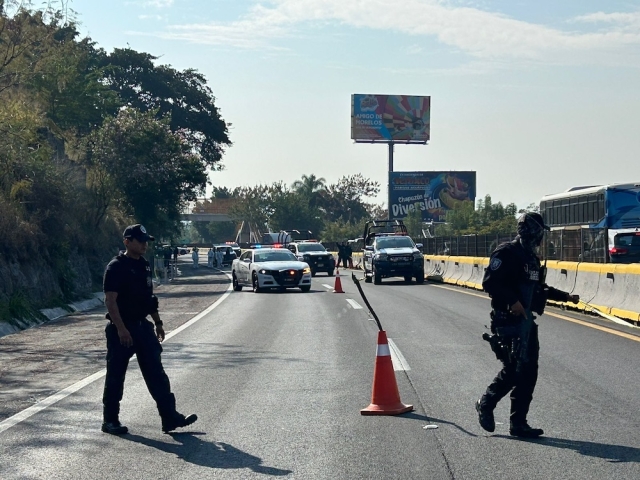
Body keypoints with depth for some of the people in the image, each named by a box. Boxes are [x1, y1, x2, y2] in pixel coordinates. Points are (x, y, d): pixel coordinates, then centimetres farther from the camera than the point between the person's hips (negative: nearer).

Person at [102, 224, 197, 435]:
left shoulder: (144, 266, 12)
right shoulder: (116, 267, -12)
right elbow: (110, 300, -18)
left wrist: (158, 323, 19)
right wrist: (121, 329, -24)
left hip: (142, 326, 7)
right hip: (121, 329, -7)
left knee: (156, 374, 3)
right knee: (115, 376, 3)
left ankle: (170, 418, 3)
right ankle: (110, 420, 14)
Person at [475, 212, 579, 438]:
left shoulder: (531, 258, 17)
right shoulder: (507, 252, -11)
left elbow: (539, 288, 26)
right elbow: (489, 283, -18)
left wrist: (566, 297, 23)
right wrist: (512, 301, -27)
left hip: (526, 321, 9)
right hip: (508, 320, -9)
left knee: (528, 372, 6)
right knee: (513, 369, -12)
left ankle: (518, 423, 10)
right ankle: (486, 404, 9)